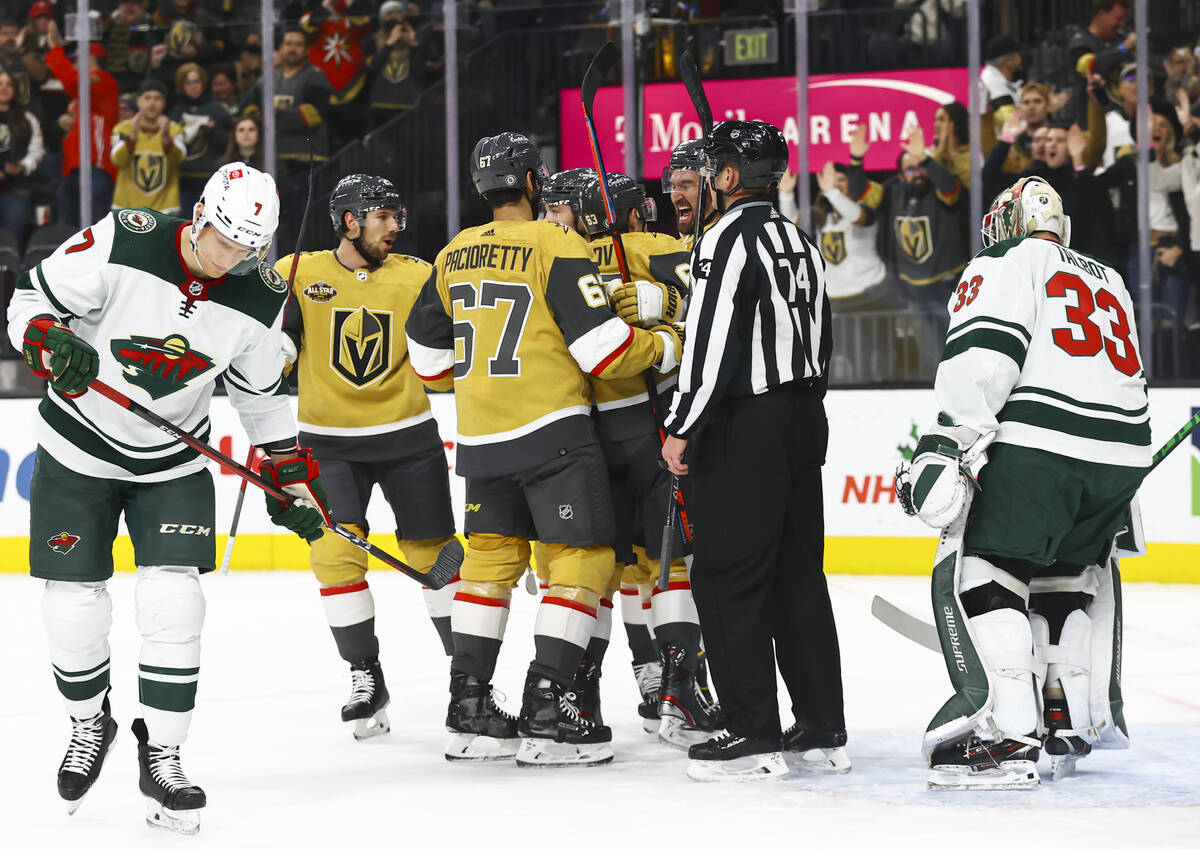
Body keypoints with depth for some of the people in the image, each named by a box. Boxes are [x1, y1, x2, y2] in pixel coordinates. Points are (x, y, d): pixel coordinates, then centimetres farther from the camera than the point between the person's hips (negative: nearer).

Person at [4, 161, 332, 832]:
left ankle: (162, 756, 1)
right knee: (73, 606, -1)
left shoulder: (259, 298, -10)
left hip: (174, 465, 2)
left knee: (173, 602, -12)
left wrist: (293, 478, 6)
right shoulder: (121, 242, -22)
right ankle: (90, 726, 27)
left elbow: (262, 395, 5)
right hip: (78, 450, -2)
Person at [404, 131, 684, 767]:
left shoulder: (453, 256, 9)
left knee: (490, 556, 16)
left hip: (480, 438, 7)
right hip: (551, 430, -7)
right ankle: (546, 712, -8)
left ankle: (469, 706, 14)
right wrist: (666, 346, 1)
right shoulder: (555, 248, -11)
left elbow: (429, 356, 18)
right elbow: (604, 348, -16)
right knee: (582, 560, -1)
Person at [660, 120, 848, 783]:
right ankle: (822, 732, 13)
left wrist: (681, 428, -15)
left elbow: (711, 344, -20)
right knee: (798, 573, 12)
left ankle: (754, 735, -7)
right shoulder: (800, 243, 15)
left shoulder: (730, 240, -13)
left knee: (727, 579, -4)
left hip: (746, 429, -9)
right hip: (804, 420, 9)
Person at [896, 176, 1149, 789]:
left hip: (1041, 441, -7)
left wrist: (950, 442, -16)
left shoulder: (1006, 261, 8)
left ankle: (1008, 735, -19)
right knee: (1070, 572, 27)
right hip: (1123, 451, 7)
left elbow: (984, 351, -9)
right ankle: (1077, 720, 28)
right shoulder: (1109, 281, 31)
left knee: (975, 569, -6)